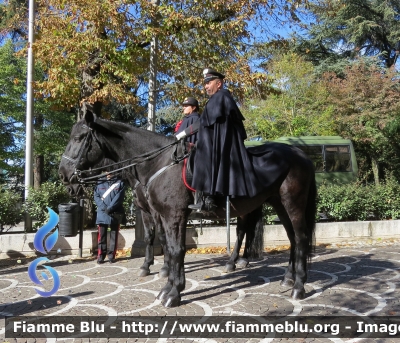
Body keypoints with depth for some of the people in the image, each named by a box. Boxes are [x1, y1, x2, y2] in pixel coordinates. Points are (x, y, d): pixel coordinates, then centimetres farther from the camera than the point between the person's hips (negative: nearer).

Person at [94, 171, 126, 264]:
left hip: (115, 213, -1)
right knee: (101, 235, 2)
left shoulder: (119, 183, 3)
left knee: (114, 235, 6)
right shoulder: (100, 183, 9)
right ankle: (101, 256, 10)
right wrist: (104, 207, -12)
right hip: (102, 213, 1)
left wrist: (110, 208, -16)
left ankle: (111, 255, 15)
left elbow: (119, 197, -8)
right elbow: (96, 197, 3)